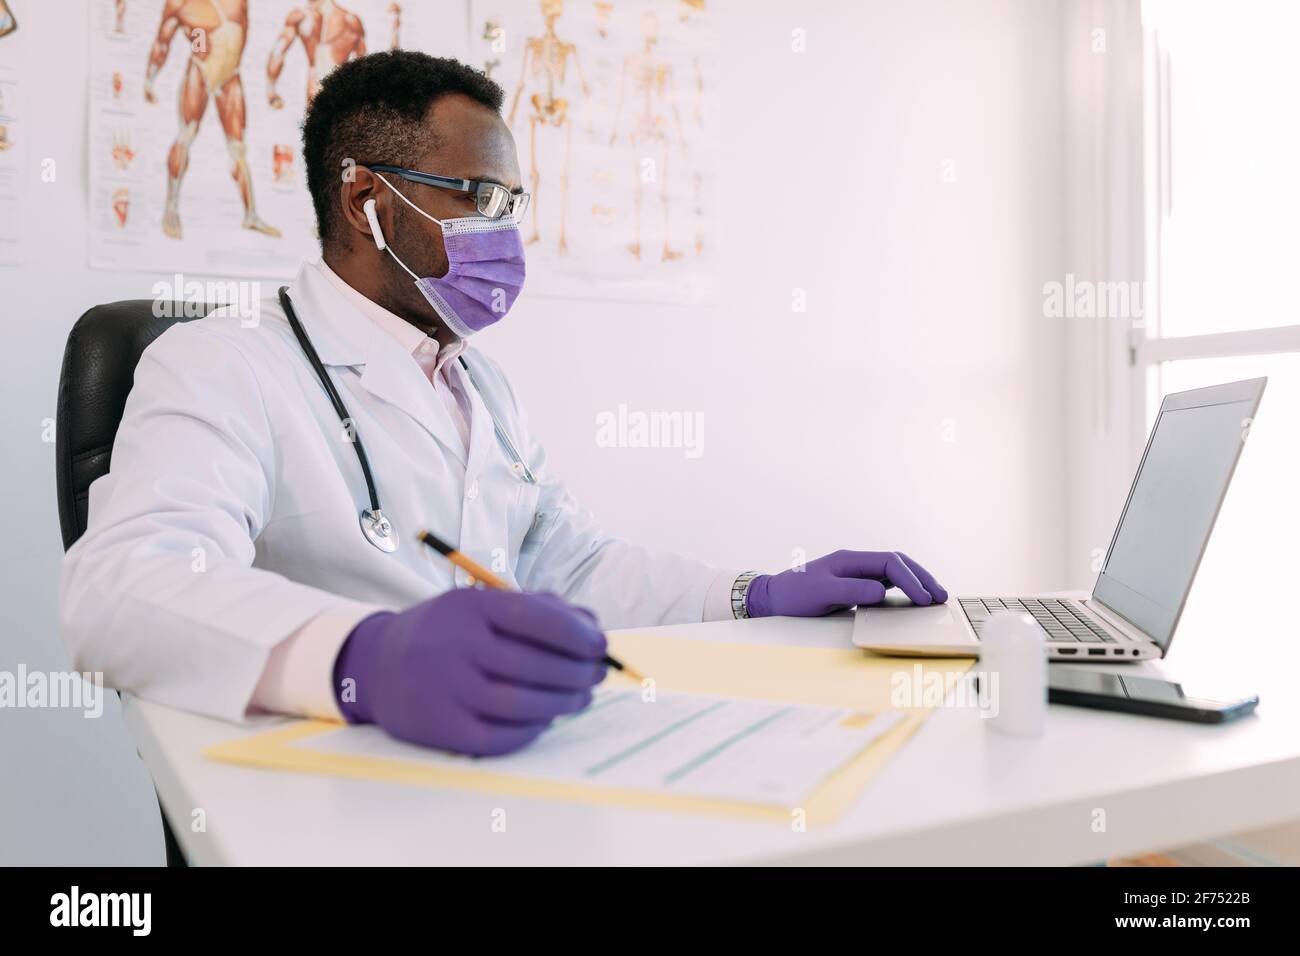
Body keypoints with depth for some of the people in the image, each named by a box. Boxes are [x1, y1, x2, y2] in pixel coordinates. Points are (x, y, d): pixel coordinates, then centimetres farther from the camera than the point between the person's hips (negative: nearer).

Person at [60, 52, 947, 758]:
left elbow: (573, 562, 23)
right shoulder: (223, 368, -7)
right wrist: (366, 659, -43)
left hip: (516, 770, 6)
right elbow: (124, 587, -24)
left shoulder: (484, 386, 17)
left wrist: (762, 595, 9)